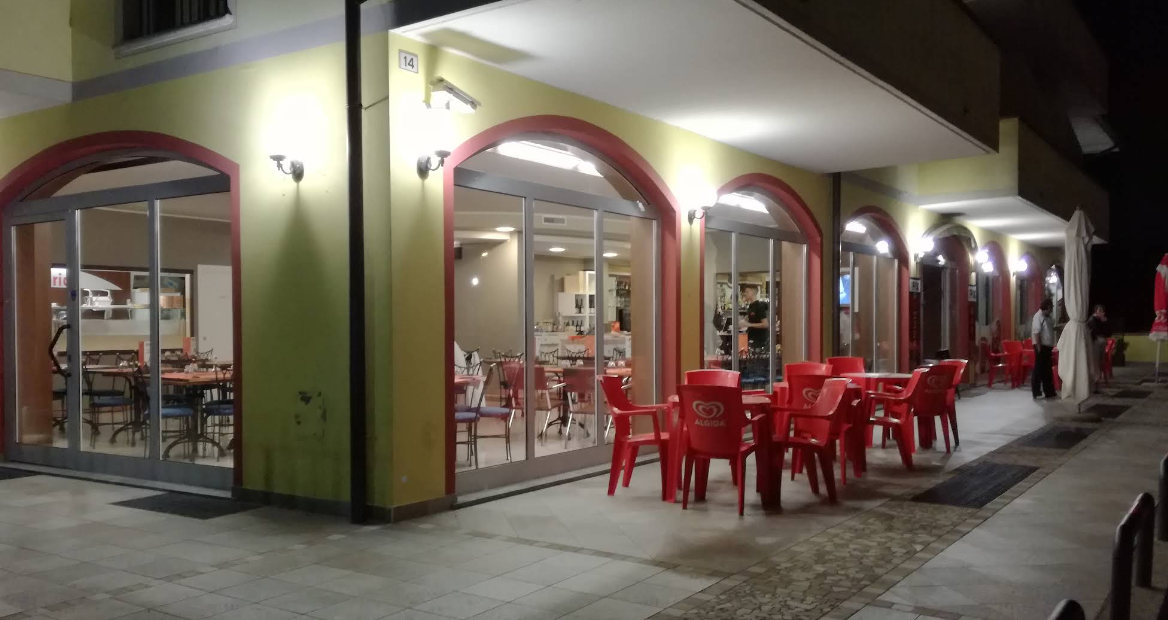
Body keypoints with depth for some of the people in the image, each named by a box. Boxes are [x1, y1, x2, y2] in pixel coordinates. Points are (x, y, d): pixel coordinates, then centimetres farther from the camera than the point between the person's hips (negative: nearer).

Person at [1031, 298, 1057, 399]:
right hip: (1041, 347, -9)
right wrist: (1039, 347, -22)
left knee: (1048, 370, 12)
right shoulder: (1038, 316, -14)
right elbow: (1036, 333, -19)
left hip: (1047, 346, 9)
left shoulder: (1048, 317, 15)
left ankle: (1049, 392, 18)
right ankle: (1036, 392, 1)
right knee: (1039, 369, -4)